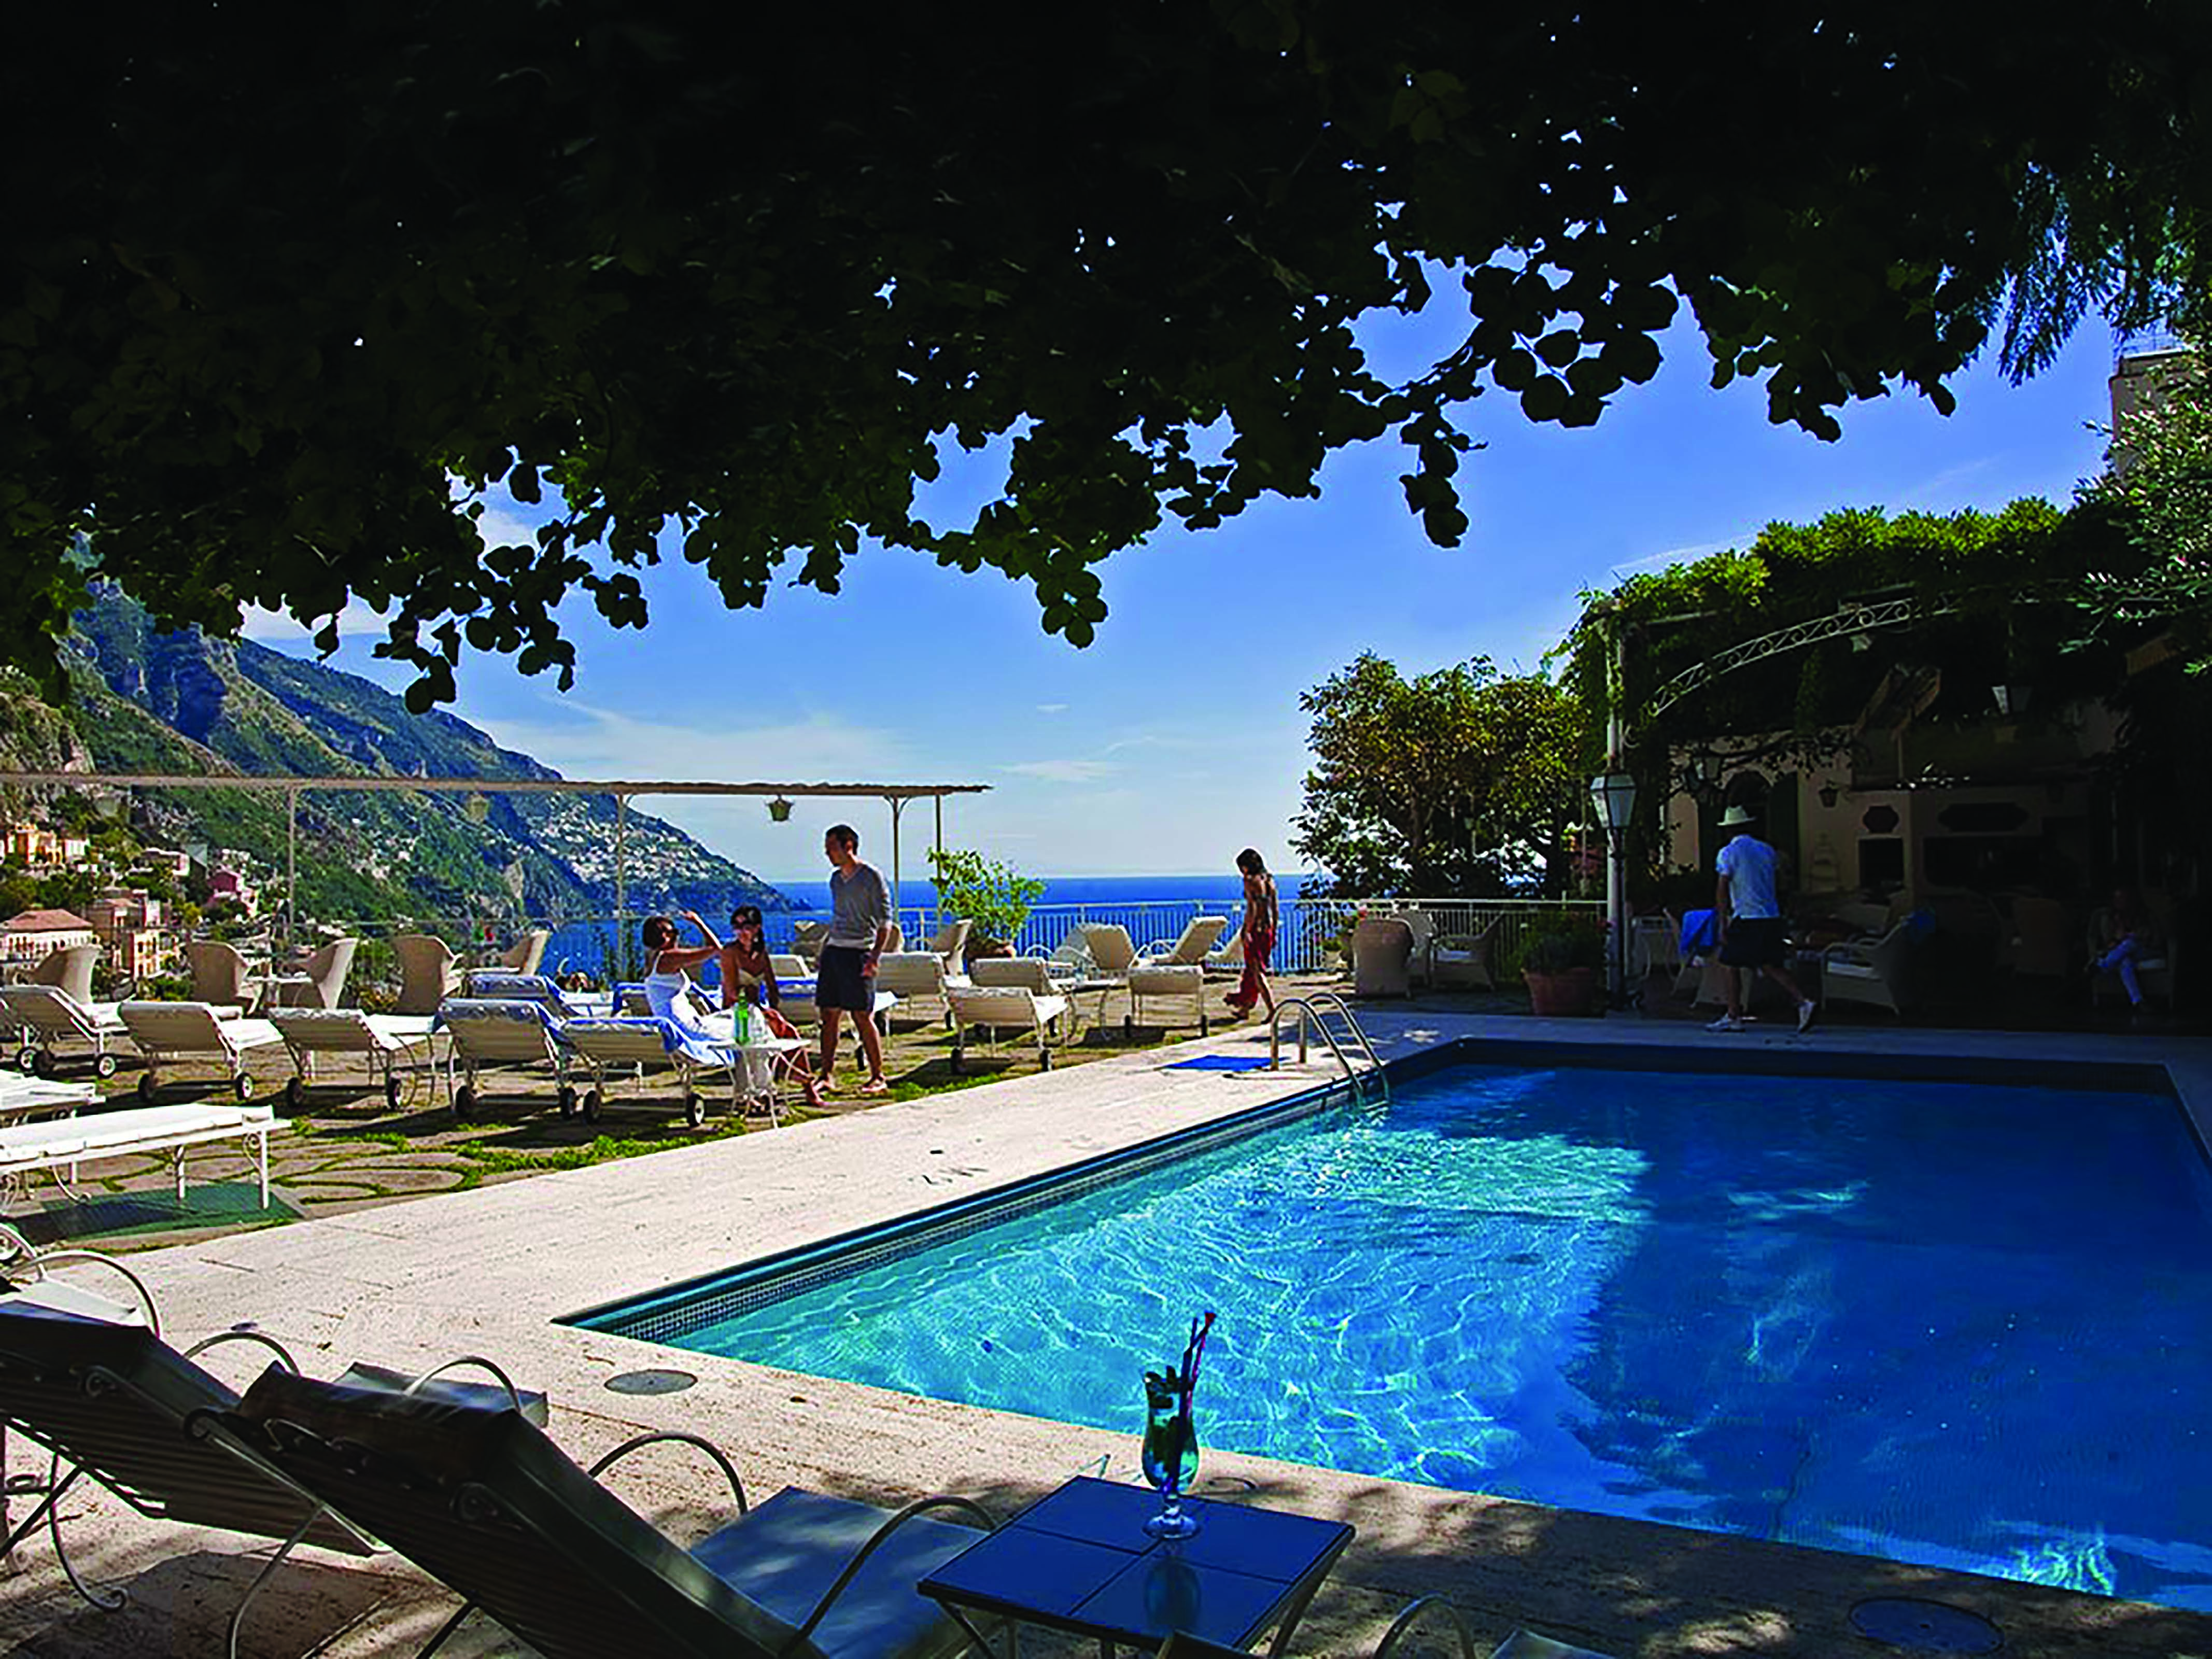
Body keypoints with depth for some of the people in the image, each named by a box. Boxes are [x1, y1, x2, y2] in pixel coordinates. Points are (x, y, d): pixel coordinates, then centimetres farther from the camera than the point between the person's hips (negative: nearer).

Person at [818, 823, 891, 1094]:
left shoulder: (871, 877, -6)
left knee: (863, 1017, -6)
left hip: (858, 952, -7)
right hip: (834, 950, 7)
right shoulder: (836, 879, 16)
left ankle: (878, 1077, 2)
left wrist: (874, 958, -17)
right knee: (829, 1015, 5)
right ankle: (827, 1075, 12)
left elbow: (885, 921, -9)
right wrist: (823, 954, 21)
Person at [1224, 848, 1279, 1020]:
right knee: (1251, 969, 17)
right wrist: (1273, 932, 19)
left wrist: (1247, 931, -18)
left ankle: (1272, 1009, -12)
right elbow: (1275, 909, 13)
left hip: (1255, 929, -8)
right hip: (1268, 929, 8)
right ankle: (1245, 1007, 25)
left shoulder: (1251, 880, -12)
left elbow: (1252, 907, -19)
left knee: (1257, 971, -3)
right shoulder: (1269, 880, 11)